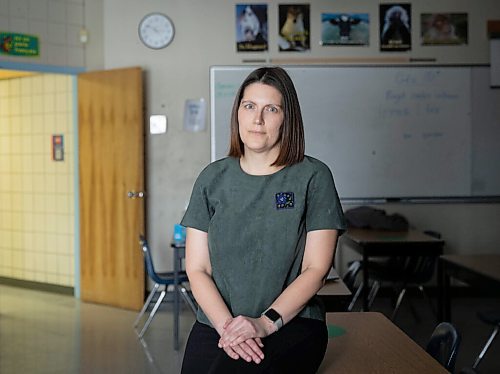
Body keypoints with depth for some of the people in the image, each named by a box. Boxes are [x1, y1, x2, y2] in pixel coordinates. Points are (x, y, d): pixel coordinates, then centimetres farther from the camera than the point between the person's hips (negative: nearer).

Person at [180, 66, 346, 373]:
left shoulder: (313, 177, 0)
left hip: (291, 325, -3)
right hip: (215, 325, 3)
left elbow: (316, 269, -4)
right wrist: (227, 325, -12)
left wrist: (266, 322, -15)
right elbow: (197, 269, 4)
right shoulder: (213, 179, 8)